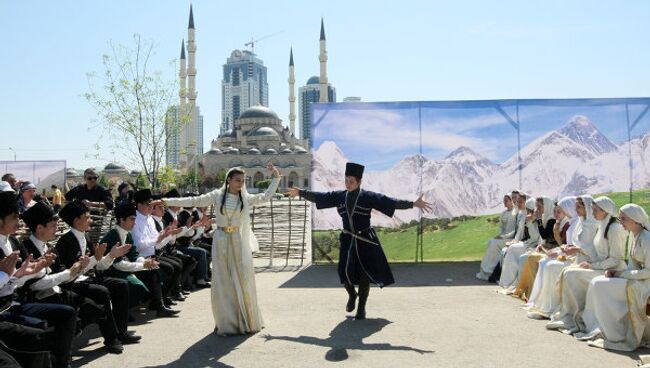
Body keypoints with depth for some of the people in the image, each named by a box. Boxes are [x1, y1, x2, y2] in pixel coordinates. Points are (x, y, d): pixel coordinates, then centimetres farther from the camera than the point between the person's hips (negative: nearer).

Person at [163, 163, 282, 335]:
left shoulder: (246, 198, 5)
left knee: (243, 280, 1)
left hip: (239, 243, 1)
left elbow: (266, 196, 11)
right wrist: (168, 201, -5)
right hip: (221, 242, -1)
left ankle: (246, 320, 15)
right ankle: (226, 322, 11)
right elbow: (194, 201, -1)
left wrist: (276, 178, 8)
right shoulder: (217, 195, 0)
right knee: (222, 282, 1)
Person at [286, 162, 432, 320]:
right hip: (348, 241, 3)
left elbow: (391, 202, -14)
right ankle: (352, 295, 29)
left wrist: (413, 204, -22)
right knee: (345, 273, -5)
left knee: (364, 275, -1)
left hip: (366, 241, -3)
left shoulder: (369, 197, -8)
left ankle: (361, 308, 18)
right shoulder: (339, 196, 3)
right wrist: (300, 192, 12)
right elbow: (319, 197, 9)